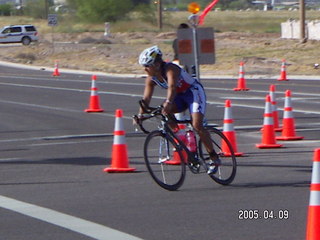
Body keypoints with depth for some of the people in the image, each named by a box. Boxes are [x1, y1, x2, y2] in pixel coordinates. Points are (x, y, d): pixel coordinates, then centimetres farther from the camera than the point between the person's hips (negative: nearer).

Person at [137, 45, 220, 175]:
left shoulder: (171, 69, -31)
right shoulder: (151, 79, -8)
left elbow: (172, 87, -48)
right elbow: (146, 98, -10)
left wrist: (168, 103, -64)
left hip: (194, 91, -7)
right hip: (180, 95, 7)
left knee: (197, 125, -21)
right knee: (164, 111, -20)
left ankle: (214, 158, -10)